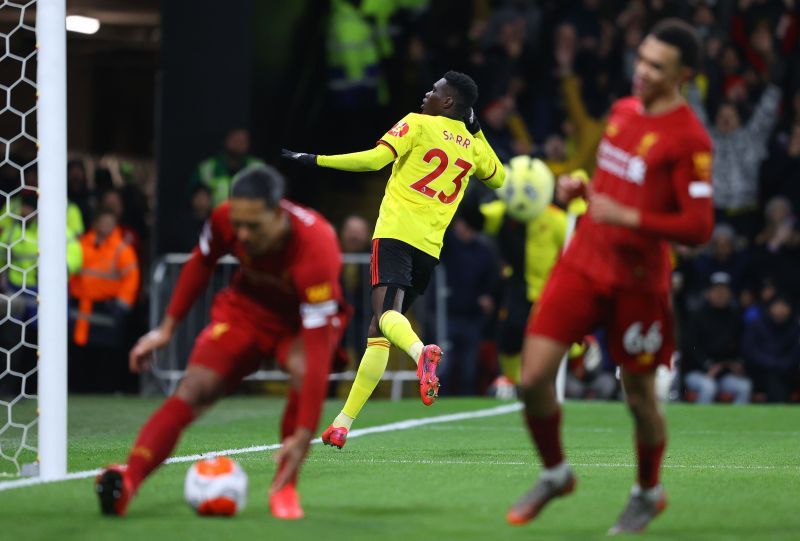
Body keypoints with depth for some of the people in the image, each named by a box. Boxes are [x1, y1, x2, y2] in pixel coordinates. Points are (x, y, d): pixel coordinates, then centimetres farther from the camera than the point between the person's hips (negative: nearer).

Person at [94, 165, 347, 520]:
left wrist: (304, 435, -46)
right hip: (247, 307, 3)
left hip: (303, 319, -3)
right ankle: (127, 481, -35)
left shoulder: (315, 250, -39)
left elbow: (318, 352, -42)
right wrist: (167, 327, 1)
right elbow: (201, 262, 1)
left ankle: (284, 487, -16)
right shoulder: (225, 219, -26)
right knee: (193, 389, -19)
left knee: (305, 371, -35)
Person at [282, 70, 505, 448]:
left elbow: (375, 158, -12)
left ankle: (420, 352, -57)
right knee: (377, 333, 10)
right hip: (431, 246, 6)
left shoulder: (418, 124, 0)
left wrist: (316, 161, -7)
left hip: (396, 232, -6)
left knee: (386, 312, -23)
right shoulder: (474, 145, 15)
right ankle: (343, 423, 8)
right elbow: (498, 179, 35)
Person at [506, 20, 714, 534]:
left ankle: (648, 492, 33)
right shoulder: (623, 110, 8)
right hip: (584, 261, 5)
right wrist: (580, 185, 6)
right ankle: (555, 473, 20)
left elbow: (698, 227, -19)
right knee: (534, 377, -4)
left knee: (640, 395, 8)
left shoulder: (689, 139, -14)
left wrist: (627, 217, -25)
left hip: (637, 280, -5)